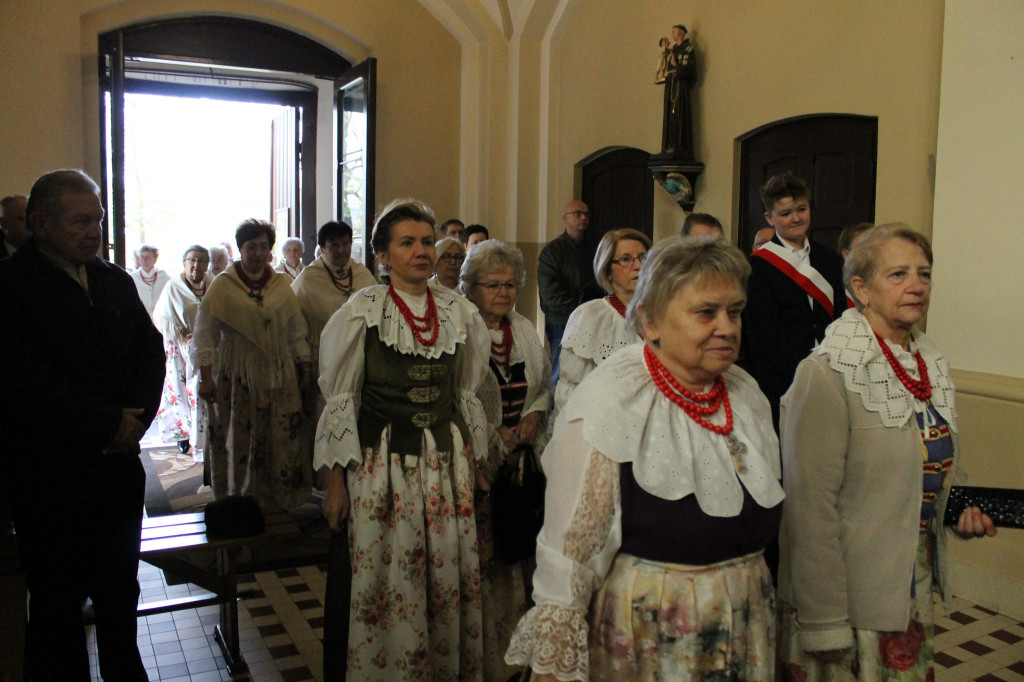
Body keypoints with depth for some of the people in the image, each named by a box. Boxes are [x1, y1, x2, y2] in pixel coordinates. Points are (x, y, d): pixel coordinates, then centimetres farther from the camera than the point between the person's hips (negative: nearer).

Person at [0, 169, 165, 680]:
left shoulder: (116, 281, 10)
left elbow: (151, 350, 7)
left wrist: (135, 419, -9)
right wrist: (108, 423, -16)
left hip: (119, 462, 5)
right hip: (49, 475, -5)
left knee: (119, 589, 17)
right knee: (57, 599, 9)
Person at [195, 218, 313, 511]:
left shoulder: (282, 284, 10)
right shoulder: (223, 285, 2)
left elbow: (297, 333, 13)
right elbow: (205, 335, -1)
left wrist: (305, 372, 9)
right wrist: (205, 376, -8)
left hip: (279, 375, 2)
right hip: (236, 375, -2)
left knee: (283, 441, 0)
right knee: (238, 441, -1)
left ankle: (278, 503, 12)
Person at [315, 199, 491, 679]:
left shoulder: (460, 312, 6)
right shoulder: (361, 312, -4)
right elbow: (339, 400, -1)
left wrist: (473, 462, 15)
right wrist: (336, 483, -2)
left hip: (448, 463, 3)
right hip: (382, 464, -3)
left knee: (450, 579, 7)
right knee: (388, 583, 2)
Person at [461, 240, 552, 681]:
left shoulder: (525, 331, 13)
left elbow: (544, 387, 19)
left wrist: (533, 418, 1)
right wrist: (493, 435, -11)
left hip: (525, 459, 6)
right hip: (479, 463, -5)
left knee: (520, 549, 6)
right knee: (484, 558, -3)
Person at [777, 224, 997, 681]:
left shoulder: (931, 363, 4)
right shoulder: (827, 373, -20)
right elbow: (810, 505, -21)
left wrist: (964, 506, 4)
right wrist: (824, 622, -19)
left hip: (916, 587, 7)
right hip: (850, 592, -7)